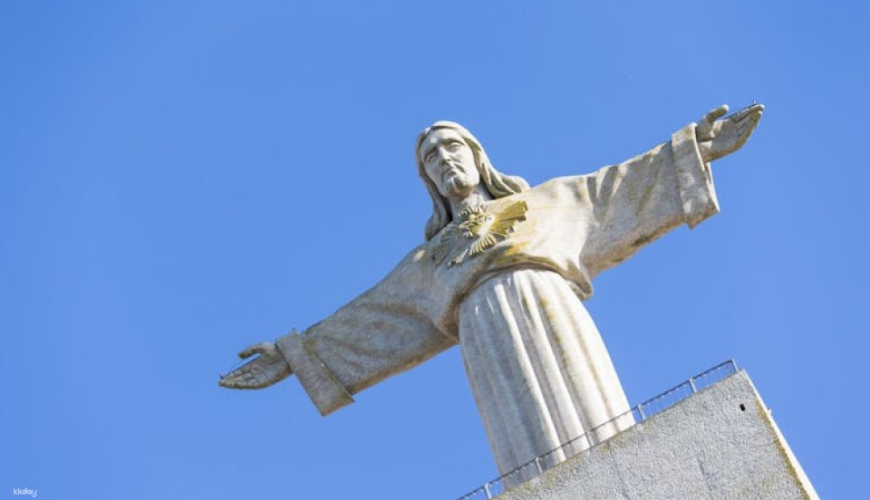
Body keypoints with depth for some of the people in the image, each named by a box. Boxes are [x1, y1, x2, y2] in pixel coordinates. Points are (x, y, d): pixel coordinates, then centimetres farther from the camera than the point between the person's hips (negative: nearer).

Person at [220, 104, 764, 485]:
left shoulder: (544, 200, 31)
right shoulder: (431, 257, 33)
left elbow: (620, 188, 27)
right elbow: (364, 316, 33)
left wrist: (695, 148, 21)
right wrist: (296, 355, 30)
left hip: (551, 311, 0)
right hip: (487, 333, 0)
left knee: (603, 441, -18)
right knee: (540, 466, -19)